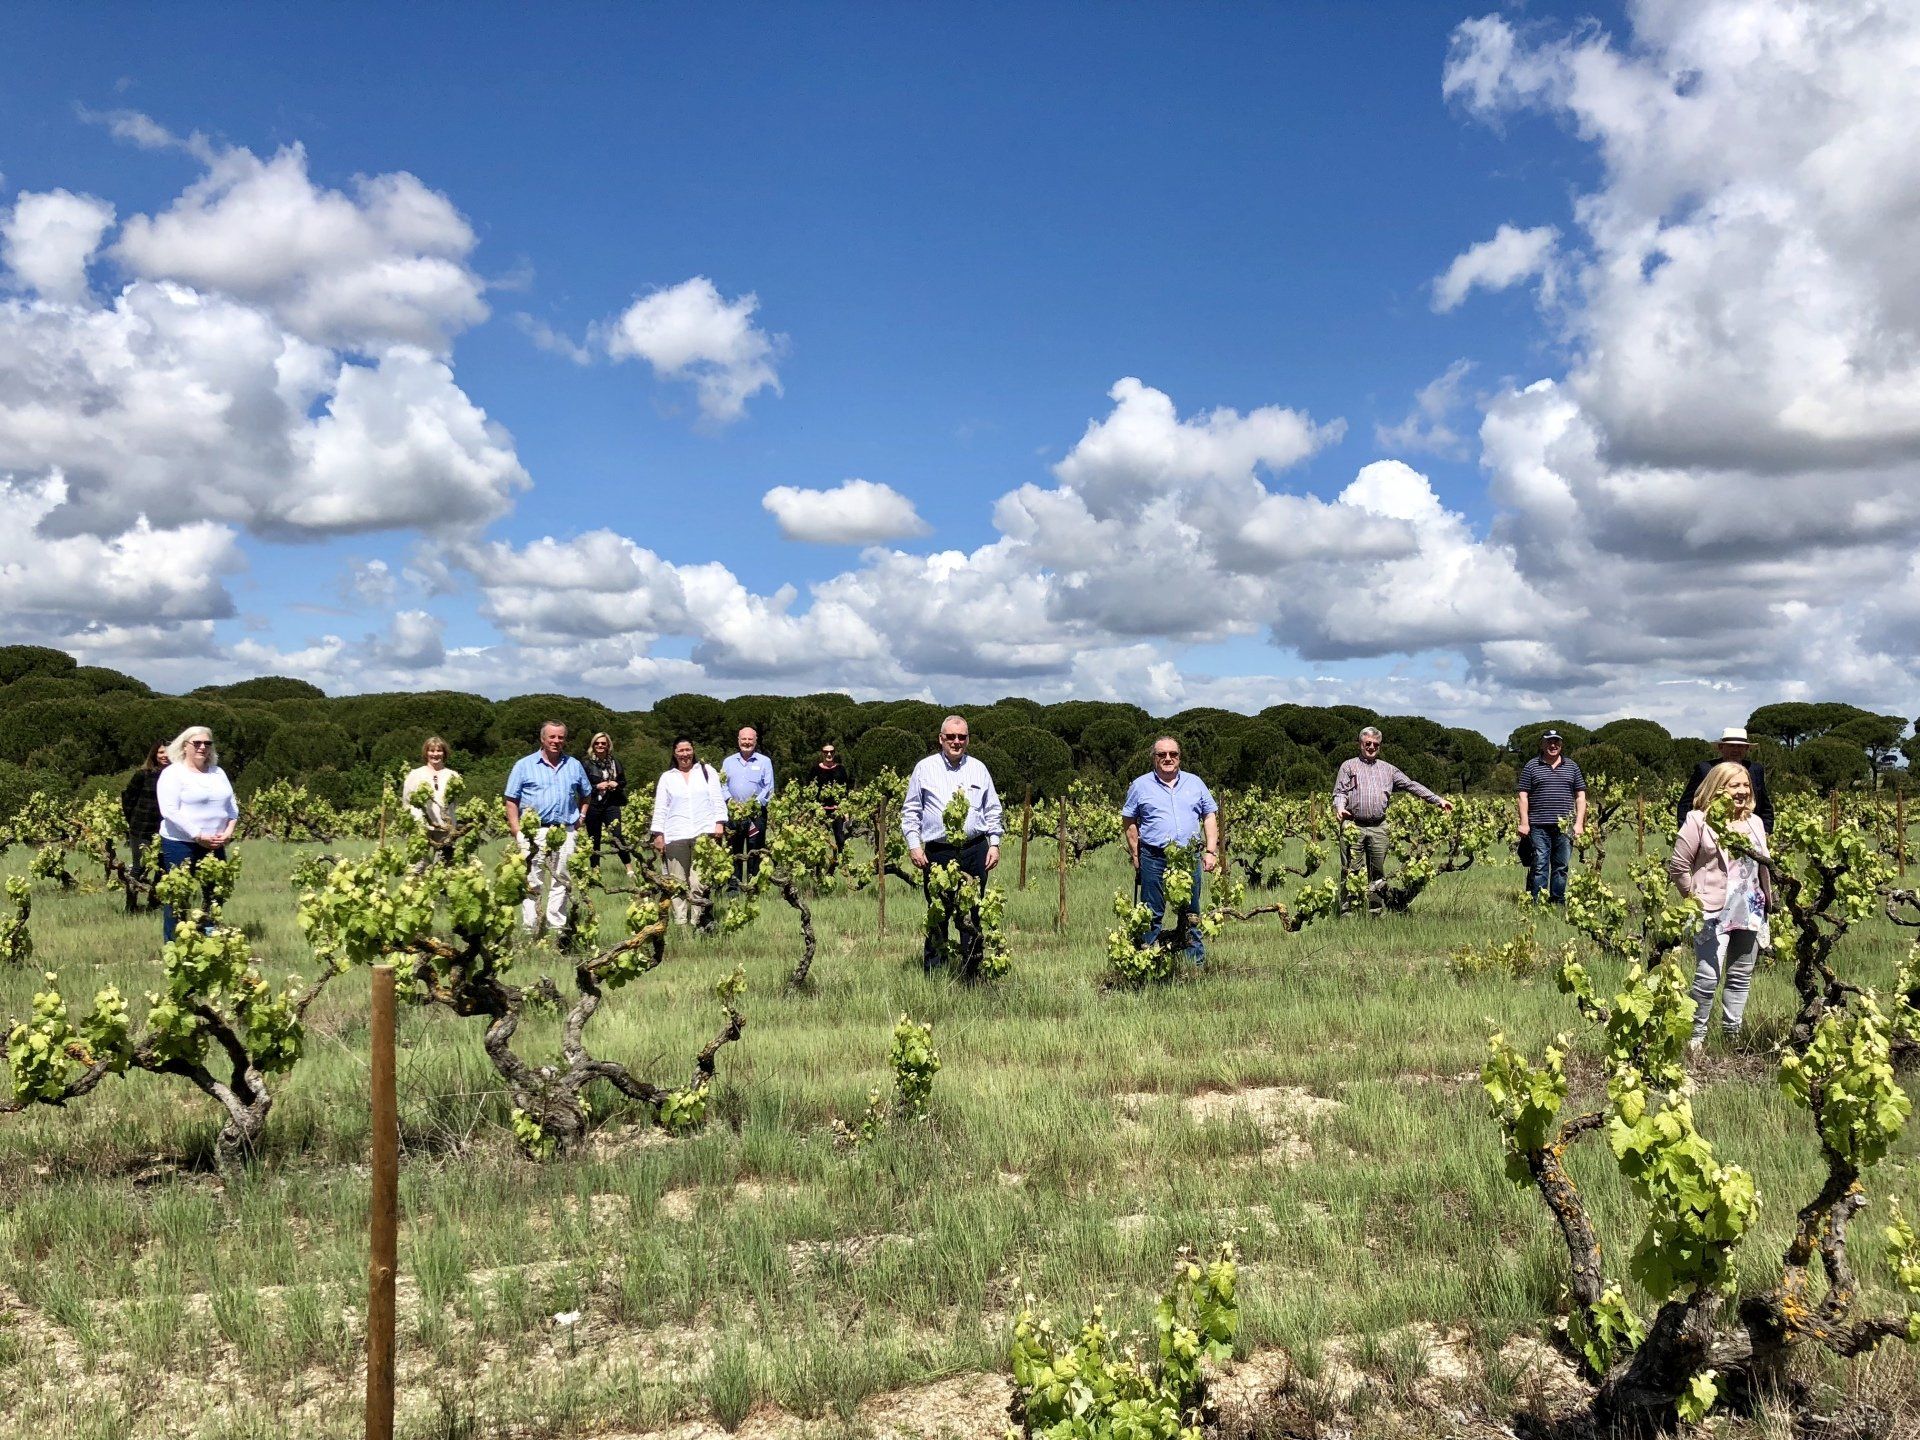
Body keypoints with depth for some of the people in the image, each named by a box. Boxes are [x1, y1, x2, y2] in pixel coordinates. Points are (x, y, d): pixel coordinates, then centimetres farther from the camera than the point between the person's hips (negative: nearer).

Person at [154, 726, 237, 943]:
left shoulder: (218, 773, 14)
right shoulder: (173, 773, -5)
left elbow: (232, 807, 16)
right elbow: (170, 811, -15)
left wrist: (228, 832, -2)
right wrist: (198, 836, -18)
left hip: (215, 846, 6)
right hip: (180, 845, -6)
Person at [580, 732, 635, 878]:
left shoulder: (615, 763, 11)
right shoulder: (586, 764, 0)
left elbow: (624, 782, 20)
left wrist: (616, 784, -1)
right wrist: (597, 786, -13)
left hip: (611, 805, 1)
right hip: (592, 806, -1)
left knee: (618, 836, -9)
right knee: (594, 839, 5)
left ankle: (629, 869, -4)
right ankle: (595, 870, 15)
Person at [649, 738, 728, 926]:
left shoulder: (707, 771, 14)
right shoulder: (667, 777, 16)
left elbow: (718, 799, 10)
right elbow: (660, 808, 13)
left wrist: (720, 823, -2)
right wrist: (658, 834, 5)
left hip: (704, 833, -1)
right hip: (675, 836, 1)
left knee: (699, 883, -12)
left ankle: (698, 923, -8)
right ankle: (680, 924, -1)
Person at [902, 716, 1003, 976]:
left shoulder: (979, 769, 11)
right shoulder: (925, 768, 4)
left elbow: (993, 810, 16)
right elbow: (910, 811, 5)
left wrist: (994, 844, 7)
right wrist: (914, 845, -3)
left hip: (974, 851, 2)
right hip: (937, 852, -2)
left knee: (971, 915, 6)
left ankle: (971, 974, 13)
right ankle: (934, 972, 9)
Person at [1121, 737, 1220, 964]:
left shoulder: (1195, 783, 11)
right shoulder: (1140, 786, 4)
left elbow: (1210, 817, 12)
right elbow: (1129, 822, 7)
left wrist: (1211, 851, 3)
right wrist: (1135, 856, 1)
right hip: (1153, 858, -2)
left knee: (1191, 913, 8)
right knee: (1151, 915, 1)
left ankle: (1196, 961, 16)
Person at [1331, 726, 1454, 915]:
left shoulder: (1388, 769, 18)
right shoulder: (1349, 766, 10)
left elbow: (1411, 785, 16)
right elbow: (1340, 791, 2)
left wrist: (1438, 800, 10)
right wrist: (1339, 807, -20)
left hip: (1378, 827, 3)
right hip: (1353, 826, -3)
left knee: (1378, 871, 6)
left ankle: (1378, 910, 14)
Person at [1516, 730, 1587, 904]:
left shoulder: (1572, 767, 14)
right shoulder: (1531, 767, 6)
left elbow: (1580, 796, 13)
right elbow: (1523, 796, 3)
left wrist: (1579, 823, 3)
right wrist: (1524, 823, -5)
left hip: (1565, 827, 3)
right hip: (1539, 826, -3)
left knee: (1562, 867, 6)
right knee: (1539, 867, -5)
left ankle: (1558, 903, 13)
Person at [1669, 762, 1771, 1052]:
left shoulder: (1754, 822, 11)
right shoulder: (1699, 821, -7)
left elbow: (1763, 865, 18)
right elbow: (1677, 865, -7)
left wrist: (1769, 903, 16)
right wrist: (1694, 897, -6)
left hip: (1751, 913, 6)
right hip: (1714, 913, -6)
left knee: (1741, 977, 11)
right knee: (1708, 977, -11)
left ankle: (1732, 1035, 20)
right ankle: (1697, 1036, 1)